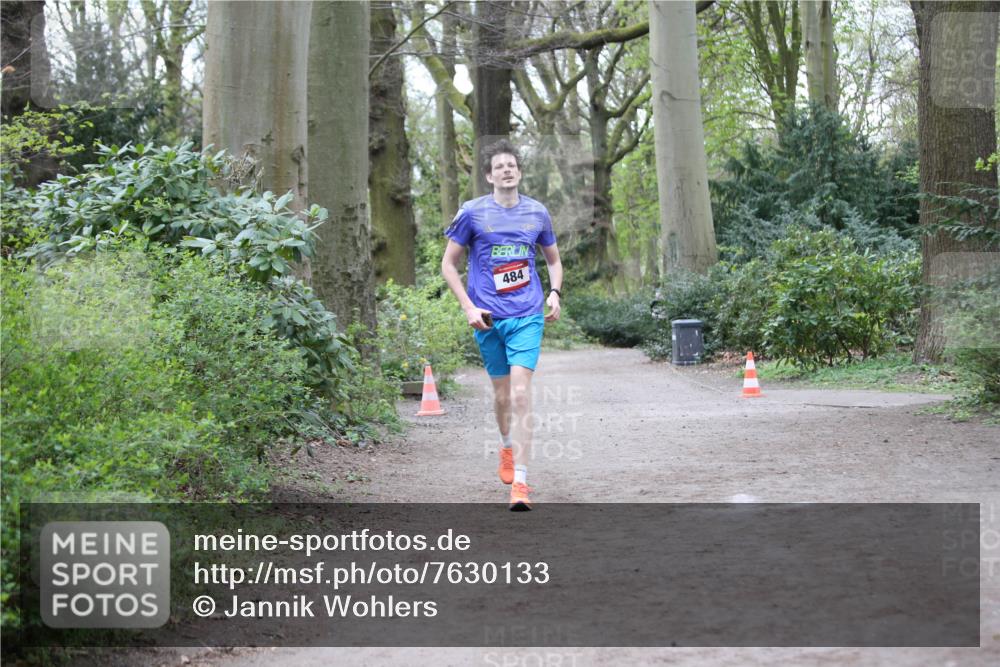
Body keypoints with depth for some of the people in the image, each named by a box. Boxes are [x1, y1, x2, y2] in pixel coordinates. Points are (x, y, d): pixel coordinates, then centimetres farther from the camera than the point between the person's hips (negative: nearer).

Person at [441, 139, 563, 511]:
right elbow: (448, 264, 4)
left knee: (521, 393, -13)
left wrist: (555, 292, 3)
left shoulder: (537, 213, 6)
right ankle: (507, 447, 43)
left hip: (527, 316, 0)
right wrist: (468, 308, -6)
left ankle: (519, 482, -14)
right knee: (501, 393, 11)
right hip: (488, 318, 0)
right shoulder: (472, 213, -1)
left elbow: (553, 259, 21)